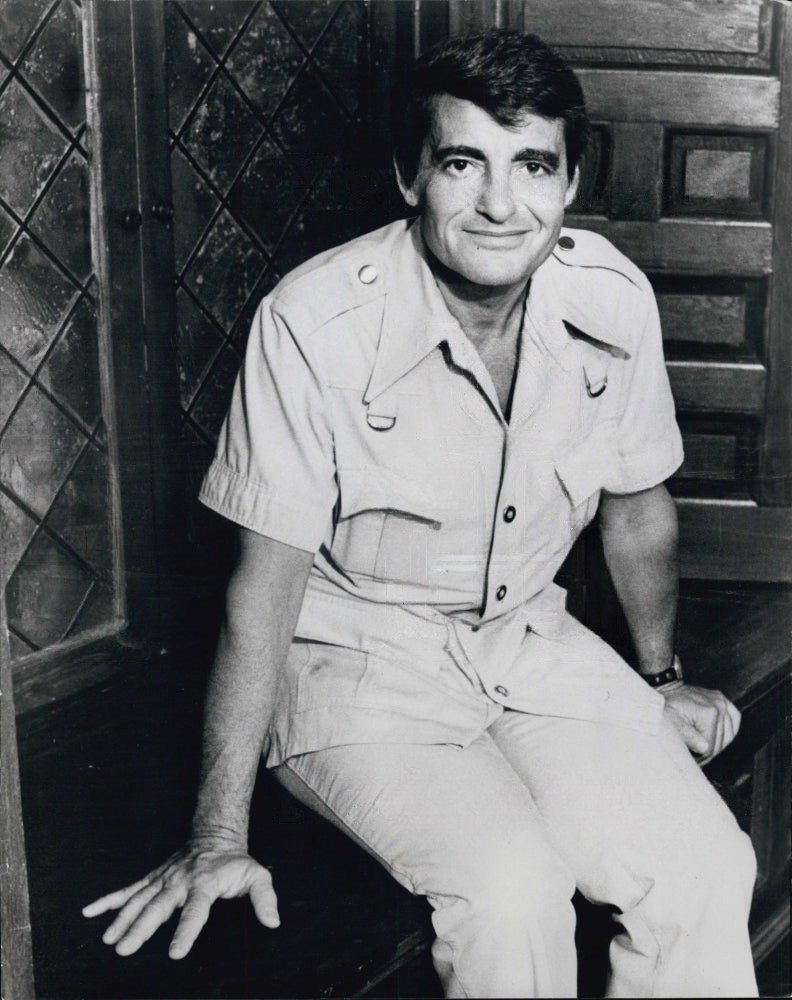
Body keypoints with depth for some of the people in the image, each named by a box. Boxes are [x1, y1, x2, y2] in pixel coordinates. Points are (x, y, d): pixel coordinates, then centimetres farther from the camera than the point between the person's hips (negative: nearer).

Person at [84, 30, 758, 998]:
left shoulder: (614, 301, -8)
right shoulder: (316, 321, -22)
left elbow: (637, 506, 9)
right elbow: (267, 579, -17)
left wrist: (661, 677, 22)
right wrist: (219, 837, -16)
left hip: (529, 634, 5)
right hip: (356, 658, -4)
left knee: (707, 870, -14)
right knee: (510, 888, -26)